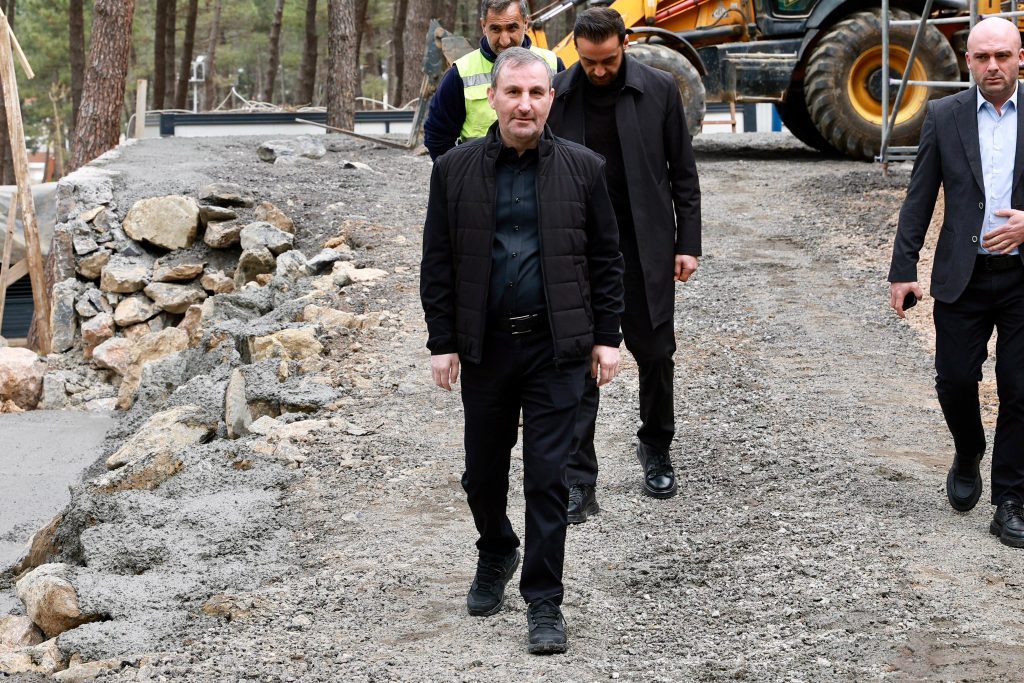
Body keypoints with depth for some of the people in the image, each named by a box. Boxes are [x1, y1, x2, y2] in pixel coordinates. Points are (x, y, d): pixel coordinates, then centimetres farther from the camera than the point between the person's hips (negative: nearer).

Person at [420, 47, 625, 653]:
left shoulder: (582, 169, 1)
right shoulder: (455, 170, 1)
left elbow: (605, 258, 5)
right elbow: (438, 263, 3)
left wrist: (607, 336, 1)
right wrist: (442, 342, -1)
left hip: (556, 347, -2)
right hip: (484, 347, 2)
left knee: (548, 477, -2)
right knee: (483, 470, 14)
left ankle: (544, 601, 7)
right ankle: (496, 556, 41)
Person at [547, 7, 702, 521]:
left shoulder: (658, 90, -3)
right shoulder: (556, 94, -2)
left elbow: (683, 173, 2)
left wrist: (688, 242, -1)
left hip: (644, 248, 0)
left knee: (655, 353, 10)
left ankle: (655, 450, 33)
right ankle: (578, 480, 2)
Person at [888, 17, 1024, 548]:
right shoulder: (943, 115, 2)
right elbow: (919, 199, 4)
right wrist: (903, 270, 0)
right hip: (962, 278, 1)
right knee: (955, 381, 4)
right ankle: (968, 460, 34)